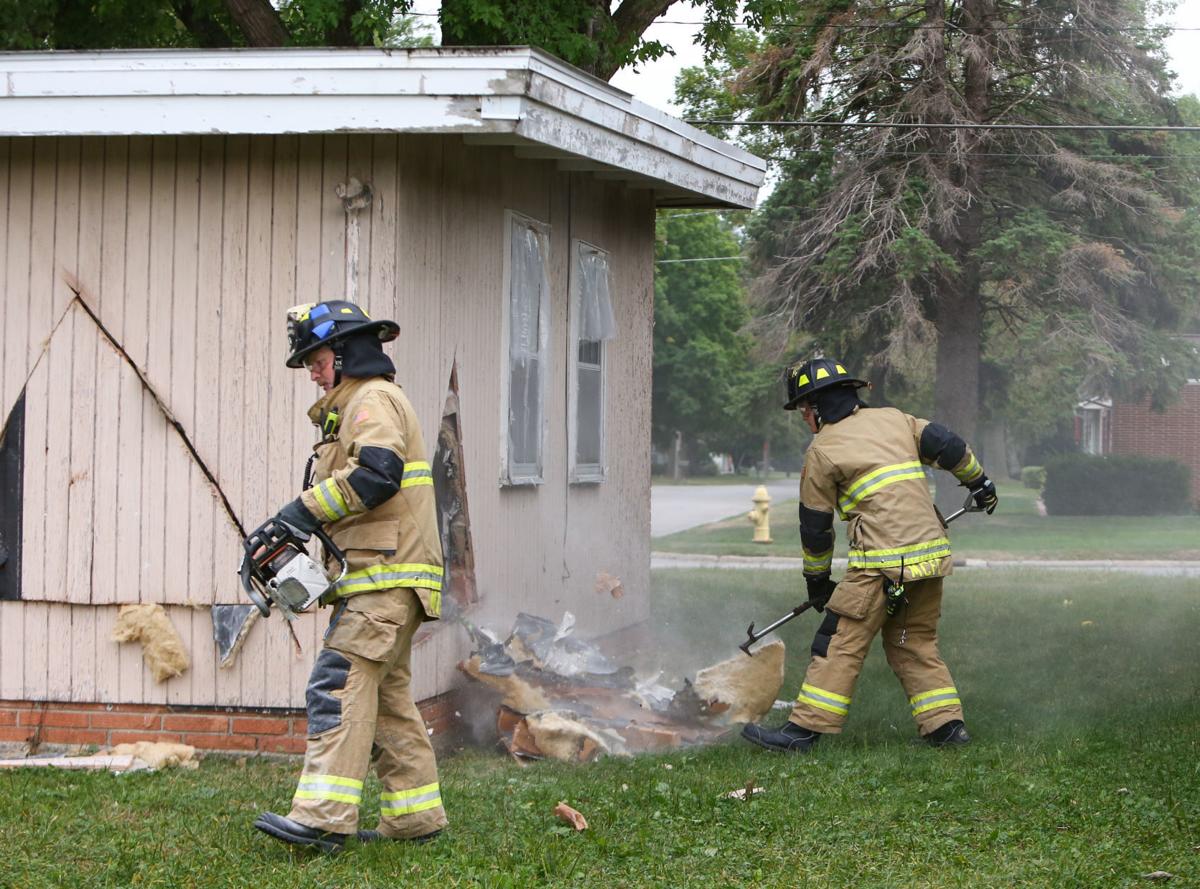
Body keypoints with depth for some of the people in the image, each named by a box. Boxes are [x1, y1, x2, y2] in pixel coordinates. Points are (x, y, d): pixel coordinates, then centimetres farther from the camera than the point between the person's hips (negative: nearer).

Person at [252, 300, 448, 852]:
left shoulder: (374, 399, -6)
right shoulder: (351, 407, 27)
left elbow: (376, 472, -25)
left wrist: (307, 508, -19)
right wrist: (296, 532, 10)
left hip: (385, 578, -11)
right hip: (385, 582, 11)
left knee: (340, 686, -17)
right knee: (388, 694, 13)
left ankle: (322, 817, -24)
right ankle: (415, 816, 16)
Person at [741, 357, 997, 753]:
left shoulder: (822, 450, 3)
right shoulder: (894, 419, 16)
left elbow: (814, 525, 8)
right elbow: (948, 445, 11)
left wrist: (817, 580, 20)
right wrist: (979, 482, 28)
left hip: (883, 562, -6)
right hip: (931, 554, 6)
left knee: (841, 642, -3)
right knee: (916, 643, 17)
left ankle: (805, 728, -4)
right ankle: (946, 724, 12)